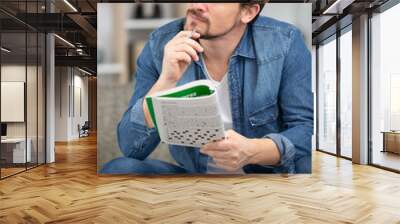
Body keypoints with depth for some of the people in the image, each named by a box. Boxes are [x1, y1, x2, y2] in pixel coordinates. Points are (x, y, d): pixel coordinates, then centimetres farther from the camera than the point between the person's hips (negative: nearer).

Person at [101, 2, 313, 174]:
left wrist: (253, 151, -31)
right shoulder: (160, 45, -9)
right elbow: (131, 148, -12)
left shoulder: (285, 43, -12)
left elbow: (308, 127, -12)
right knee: (117, 168, -21)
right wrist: (166, 81, -28)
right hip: (191, 171, 2)